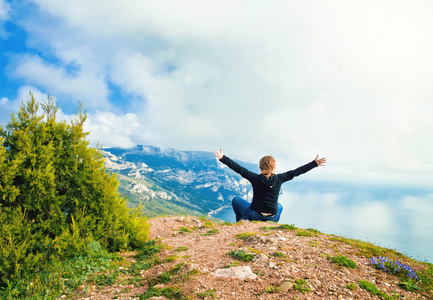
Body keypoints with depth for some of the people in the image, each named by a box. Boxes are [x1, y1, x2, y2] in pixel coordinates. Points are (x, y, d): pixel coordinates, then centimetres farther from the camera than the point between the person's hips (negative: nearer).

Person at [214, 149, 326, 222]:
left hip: (254, 215, -2)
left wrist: (222, 158, -15)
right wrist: (315, 163, 4)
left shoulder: (256, 178, -17)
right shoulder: (279, 179, -11)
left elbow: (240, 169, -17)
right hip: (272, 218, 2)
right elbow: (296, 172, -4)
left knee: (236, 200, 21)